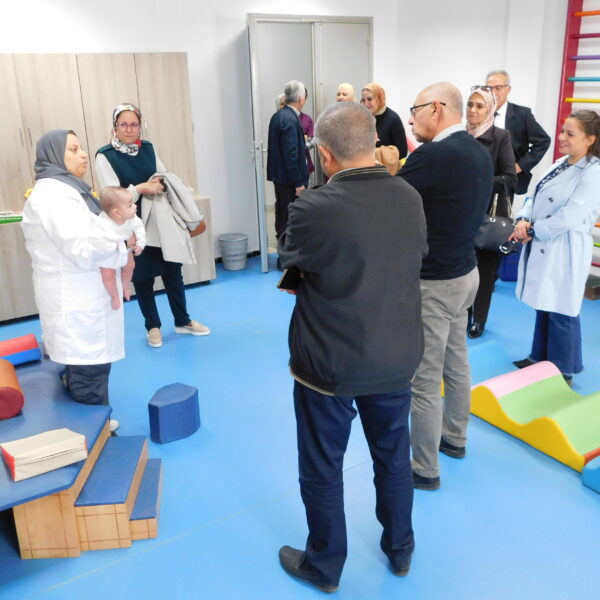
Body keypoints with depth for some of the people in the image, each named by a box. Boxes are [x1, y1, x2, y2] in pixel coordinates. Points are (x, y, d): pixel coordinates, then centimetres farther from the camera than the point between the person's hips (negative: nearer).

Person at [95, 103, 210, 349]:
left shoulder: (148, 148, 5)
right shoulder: (105, 156, -10)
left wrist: (160, 185, -9)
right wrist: (141, 188, -26)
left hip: (160, 220, 4)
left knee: (173, 271, 10)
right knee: (143, 278, 8)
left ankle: (182, 321, 26)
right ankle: (152, 326, 25)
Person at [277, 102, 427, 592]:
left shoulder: (315, 207, -24)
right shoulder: (410, 198, -9)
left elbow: (288, 258, -4)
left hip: (330, 363, -4)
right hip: (398, 358, 5)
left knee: (322, 468, 16)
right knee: (394, 456, 24)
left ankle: (324, 566, 36)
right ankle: (400, 549, 45)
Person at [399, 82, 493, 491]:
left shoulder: (432, 155, -22)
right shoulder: (480, 152, 5)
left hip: (432, 283, -9)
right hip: (465, 272, 9)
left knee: (424, 380, 2)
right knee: (456, 364, 22)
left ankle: (425, 469, 16)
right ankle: (455, 437, 41)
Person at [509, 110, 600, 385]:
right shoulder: (559, 164, 11)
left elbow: (569, 217, -23)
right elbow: (535, 196, 11)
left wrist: (531, 231, -15)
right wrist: (523, 220, -9)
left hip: (565, 252, -8)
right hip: (541, 248, 8)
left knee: (561, 313, 3)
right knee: (543, 306, 18)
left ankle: (563, 371, 19)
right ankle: (540, 358, 34)